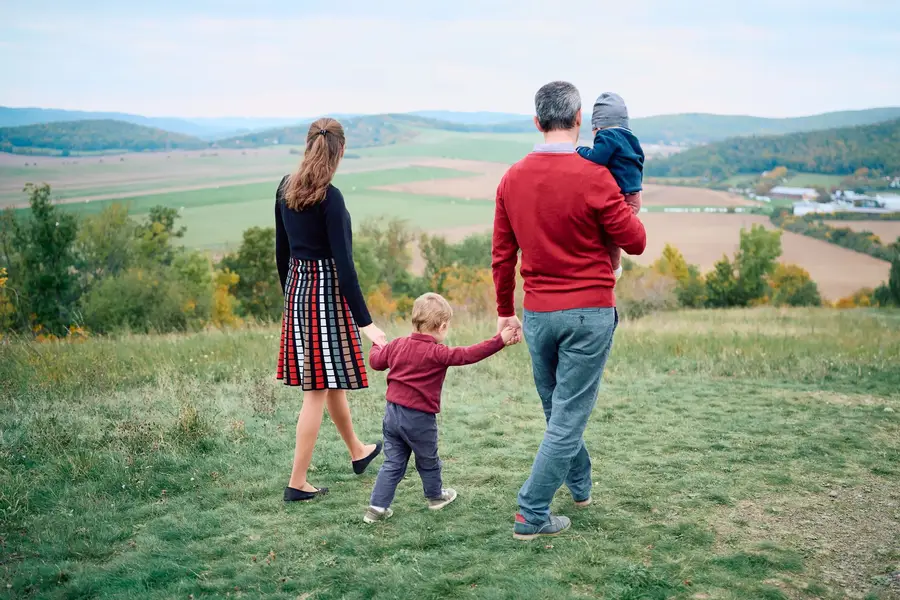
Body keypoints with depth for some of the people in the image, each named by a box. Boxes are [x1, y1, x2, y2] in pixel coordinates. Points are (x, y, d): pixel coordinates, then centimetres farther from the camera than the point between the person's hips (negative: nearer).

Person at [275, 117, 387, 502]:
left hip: (297, 287, 8)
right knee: (319, 387, 1)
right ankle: (297, 482, 6)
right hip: (327, 292, -8)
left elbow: (281, 250, 12)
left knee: (330, 378, 21)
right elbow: (343, 262, -20)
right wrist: (365, 322, -18)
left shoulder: (286, 188, 5)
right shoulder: (330, 198, -18)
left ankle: (358, 451, 41)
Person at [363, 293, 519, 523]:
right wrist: (500, 340, -18)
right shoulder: (437, 353, -17)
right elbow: (468, 355, -21)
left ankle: (377, 506, 8)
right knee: (428, 461, 18)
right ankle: (436, 496, 39)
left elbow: (376, 361, 16)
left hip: (392, 412, 6)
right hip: (419, 418, -5)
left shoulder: (397, 345, 3)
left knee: (393, 463, 12)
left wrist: (377, 346, 39)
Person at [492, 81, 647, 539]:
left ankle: (580, 487, 39)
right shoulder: (593, 177, -15)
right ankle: (531, 515, 5)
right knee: (569, 417, 2)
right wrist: (630, 207, 14)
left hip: (537, 314, 5)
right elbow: (635, 243, -6)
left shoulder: (512, 179, 1)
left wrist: (504, 310, 18)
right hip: (589, 313, -5)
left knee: (556, 410, 21)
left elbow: (502, 254, 7)